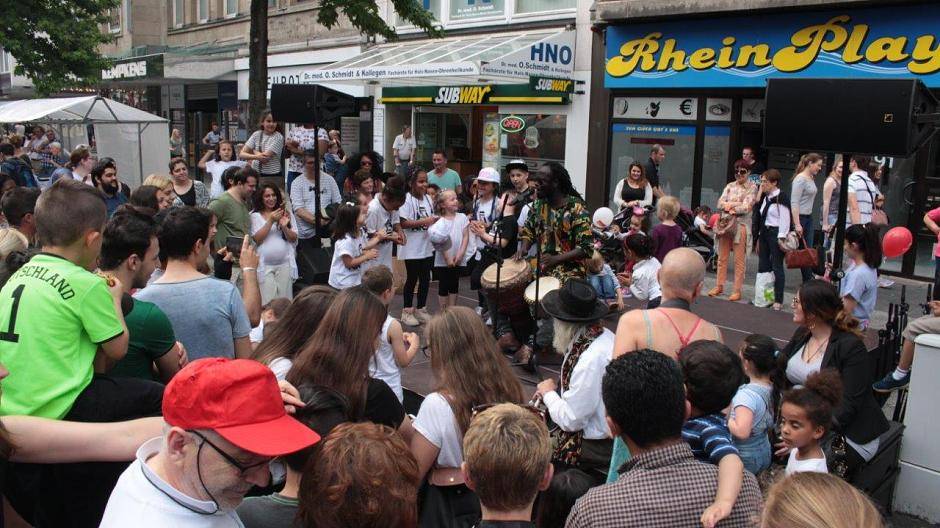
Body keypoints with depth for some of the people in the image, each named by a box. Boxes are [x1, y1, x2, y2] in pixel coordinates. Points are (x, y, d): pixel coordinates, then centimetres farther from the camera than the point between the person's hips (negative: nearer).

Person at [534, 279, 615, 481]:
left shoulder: (591, 360, -30)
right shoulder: (605, 336, -2)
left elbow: (570, 420, -22)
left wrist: (548, 393, -6)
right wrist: (555, 391, 0)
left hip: (599, 447, -8)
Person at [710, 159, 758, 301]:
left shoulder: (752, 187, 0)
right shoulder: (730, 186, 12)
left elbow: (747, 208, -11)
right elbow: (720, 203, 2)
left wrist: (730, 206, -8)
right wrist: (736, 204, -13)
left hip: (741, 224, -4)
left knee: (739, 260, 0)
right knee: (722, 257, 9)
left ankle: (737, 290, 5)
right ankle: (719, 286, 19)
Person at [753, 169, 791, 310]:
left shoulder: (781, 197, -11)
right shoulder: (764, 197, 13)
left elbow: (785, 219, -15)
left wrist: (781, 237, -20)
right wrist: (759, 236, 14)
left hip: (775, 234, -8)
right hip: (764, 233, 8)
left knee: (777, 267, -4)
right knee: (763, 266, 10)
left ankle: (778, 300, 2)